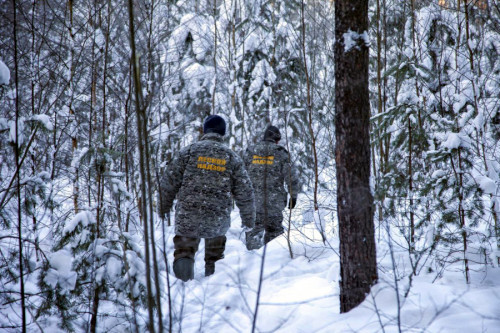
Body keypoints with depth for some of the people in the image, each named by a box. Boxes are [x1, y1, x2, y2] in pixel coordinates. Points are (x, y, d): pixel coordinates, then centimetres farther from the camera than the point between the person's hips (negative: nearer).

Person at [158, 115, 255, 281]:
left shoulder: (190, 150, 2)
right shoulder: (232, 157, 6)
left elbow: (169, 181, 1)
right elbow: (244, 192, 7)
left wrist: (163, 207, 14)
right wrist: (249, 218, 18)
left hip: (187, 216, -1)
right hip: (218, 218, 1)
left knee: (184, 249, 9)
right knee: (217, 234, 29)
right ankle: (213, 271, 32)